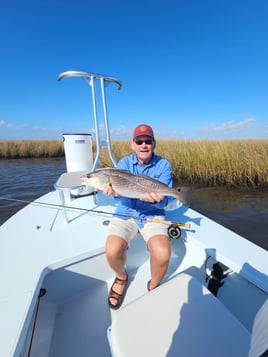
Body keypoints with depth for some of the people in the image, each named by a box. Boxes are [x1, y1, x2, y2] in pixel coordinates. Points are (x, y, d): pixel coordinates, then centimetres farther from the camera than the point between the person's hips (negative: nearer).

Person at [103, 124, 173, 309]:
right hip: (125, 213, 1)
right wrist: (114, 190, -41)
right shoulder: (124, 163, 0)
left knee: (162, 253, -25)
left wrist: (156, 200, -36)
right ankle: (121, 278, 17)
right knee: (112, 251, -22)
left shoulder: (163, 165, -4)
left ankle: (154, 286, 13)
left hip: (153, 215, 0)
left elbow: (164, 202, -12)